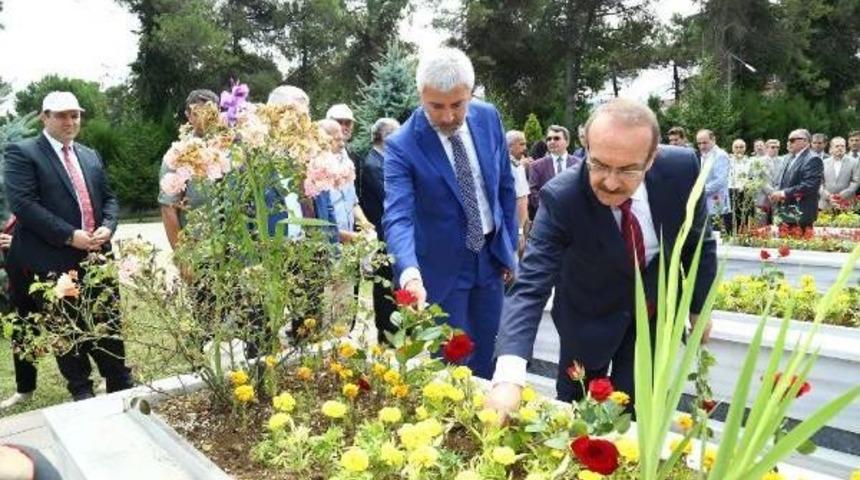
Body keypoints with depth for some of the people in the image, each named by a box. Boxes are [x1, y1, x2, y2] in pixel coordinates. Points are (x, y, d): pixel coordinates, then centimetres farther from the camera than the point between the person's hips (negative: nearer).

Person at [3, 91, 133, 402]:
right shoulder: (22, 152, -3)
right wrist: (69, 236, -18)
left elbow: (109, 198, 17)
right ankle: (81, 389, 24)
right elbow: (23, 204, -14)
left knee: (108, 324, 10)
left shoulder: (91, 156, 16)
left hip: (96, 256, 5)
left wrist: (107, 227, -4)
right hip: (53, 260, -5)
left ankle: (121, 385, 21)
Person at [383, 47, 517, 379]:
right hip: (443, 266, -4)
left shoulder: (489, 117, -6)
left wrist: (510, 246, 7)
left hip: (491, 256, 4)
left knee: (484, 357, 17)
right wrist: (410, 273, -48)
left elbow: (505, 186, 5)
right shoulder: (402, 146, -20)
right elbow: (398, 217, -30)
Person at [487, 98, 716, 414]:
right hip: (591, 313, -1)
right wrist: (508, 376, -50)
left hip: (658, 303, 2)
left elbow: (698, 240, -5)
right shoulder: (561, 198, -32)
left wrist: (699, 306, 4)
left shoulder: (681, 168, -24)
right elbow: (530, 285, -38)